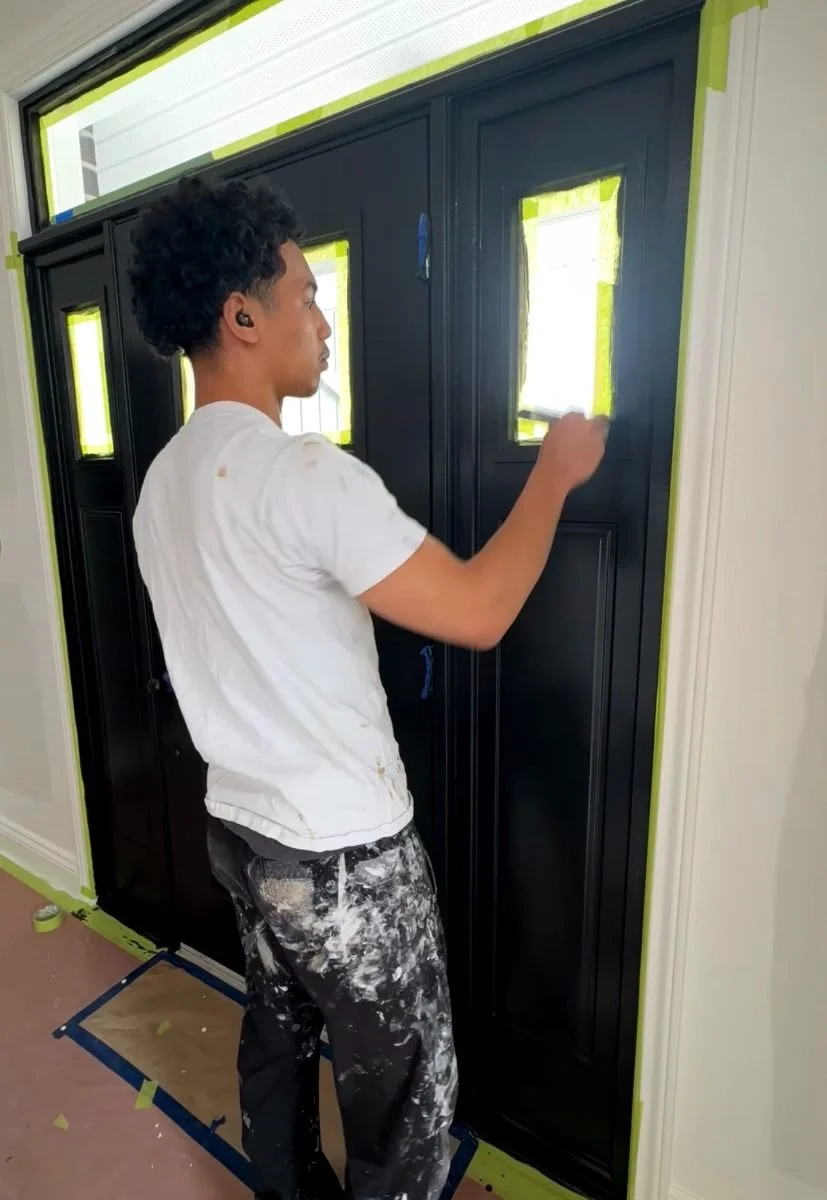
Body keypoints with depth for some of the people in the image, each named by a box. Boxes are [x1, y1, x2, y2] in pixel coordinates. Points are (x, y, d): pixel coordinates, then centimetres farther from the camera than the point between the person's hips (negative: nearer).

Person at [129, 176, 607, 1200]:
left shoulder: (163, 481, 2)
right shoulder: (306, 475, -26)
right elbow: (479, 612, -23)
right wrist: (556, 470, -9)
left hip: (241, 829, 9)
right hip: (345, 856, -8)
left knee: (278, 1033, 30)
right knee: (404, 1089, 17)